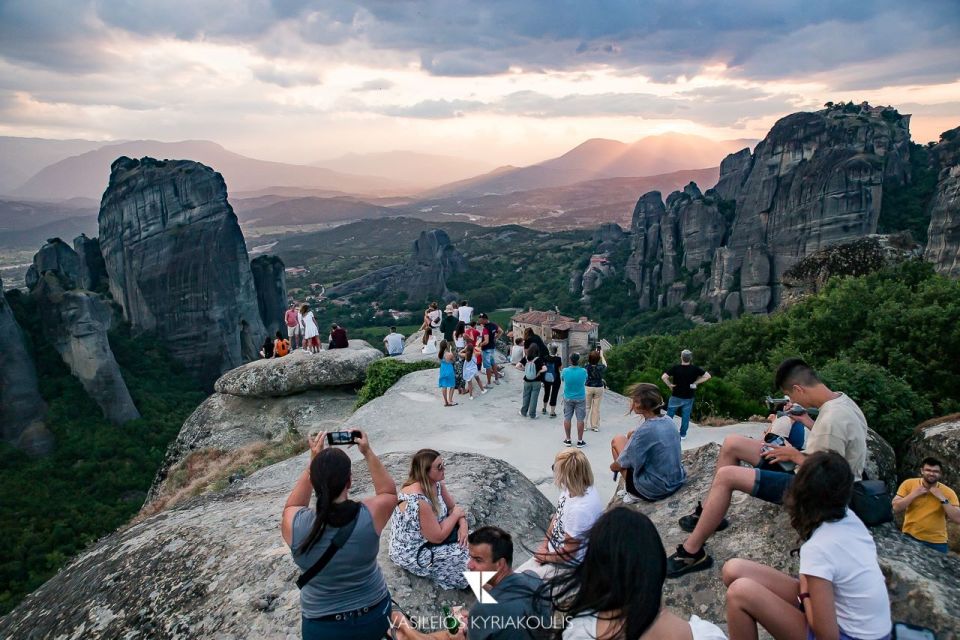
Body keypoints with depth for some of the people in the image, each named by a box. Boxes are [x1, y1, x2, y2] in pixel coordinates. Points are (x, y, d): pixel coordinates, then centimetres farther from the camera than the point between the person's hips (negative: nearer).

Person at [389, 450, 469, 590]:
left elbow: (453, 507, 5)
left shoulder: (436, 483, -8)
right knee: (467, 555, -13)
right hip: (412, 554, -8)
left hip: (428, 540, 8)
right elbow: (438, 537, -28)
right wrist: (456, 514, -15)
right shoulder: (417, 500, -35)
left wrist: (463, 524, -15)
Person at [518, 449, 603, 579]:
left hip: (565, 566, -7)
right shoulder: (573, 489, -11)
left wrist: (546, 557, -6)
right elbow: (557, 516, 9)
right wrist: (545, 543, 1)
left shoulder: (580, 509, -36)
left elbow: (567, 554, -23)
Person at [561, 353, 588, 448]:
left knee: (567, 418, 12)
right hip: (580, 398, -1)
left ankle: (568, 440, 18)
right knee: (580, 419, 6)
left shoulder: (565, 371, -15)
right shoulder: (583, 371, -16)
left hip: (568, 398, 1)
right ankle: (579, 441, 11)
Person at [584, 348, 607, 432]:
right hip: (599, 388, 0)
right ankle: (595, 426, 14)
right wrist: (601, 355, 21)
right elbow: (605, 365, 11)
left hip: (588, 388, 0)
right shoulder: (600, 367, -12)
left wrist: (595, 353, 17)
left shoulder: (587, 367, -13)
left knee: (586, 407, 9)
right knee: (596, 408, 7)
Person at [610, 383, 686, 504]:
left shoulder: (644, 431, -25)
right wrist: (635, 434, 6)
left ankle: (633, 493, 8)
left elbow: (623, 464, -12)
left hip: (655, 491, -7)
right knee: (631, 436, 18)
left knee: (617, 440, 9)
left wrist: (613, 466, 8)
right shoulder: (669, 421, -3)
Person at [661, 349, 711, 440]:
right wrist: (696, 382, -5)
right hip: (688, 397, 1)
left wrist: (669, 385, -7)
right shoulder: (695, 369, -10)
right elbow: (707, 376, -6)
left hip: (676, 396, -1)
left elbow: (663, 377, -22)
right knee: (685, 416, 11)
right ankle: (683, 434, 18)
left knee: (669, 414, 13)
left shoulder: (675, 368, -15)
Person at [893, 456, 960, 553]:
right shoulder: (909, 484, -5)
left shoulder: (948, 492, -5)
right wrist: (914, 494, -17)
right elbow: (895, 508, -10)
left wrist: (942, 499, -18)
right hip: (910, 538, 0)